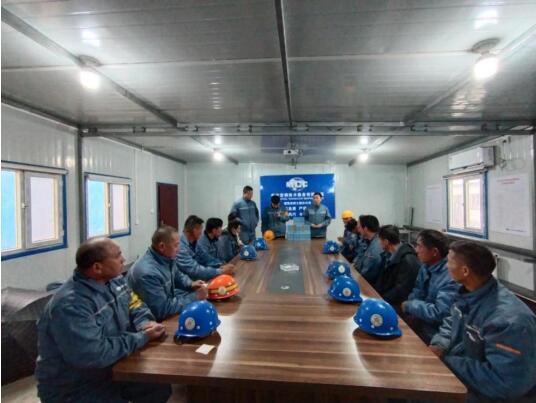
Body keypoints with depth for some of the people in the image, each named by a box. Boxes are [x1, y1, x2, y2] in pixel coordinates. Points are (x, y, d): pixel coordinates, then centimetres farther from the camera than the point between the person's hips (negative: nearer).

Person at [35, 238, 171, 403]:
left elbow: (135, 305, 6)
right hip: (72, 388, -7)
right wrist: (142, 337, -24)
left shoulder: (114, 280, -4)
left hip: (111, 369, 8)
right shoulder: (70, 305, -31)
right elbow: (94, 355, -34)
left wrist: (145, 324, -16)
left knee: (161, 388, 5)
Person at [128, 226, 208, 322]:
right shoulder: (148, 272, -34)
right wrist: (195, 297, -24)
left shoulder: (167, 258, -5)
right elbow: (163, 310, -30)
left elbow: (177, 275, 16)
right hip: (155, 319, -8)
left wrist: (191, 284, -5)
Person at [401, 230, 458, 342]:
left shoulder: (450, 277, -24)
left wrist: (410, 305, -14)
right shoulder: (426, 267, 1)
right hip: (421, 322, 7)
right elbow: (416, 295, 9)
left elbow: (439, 314, -27)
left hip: (435, 333, -6)